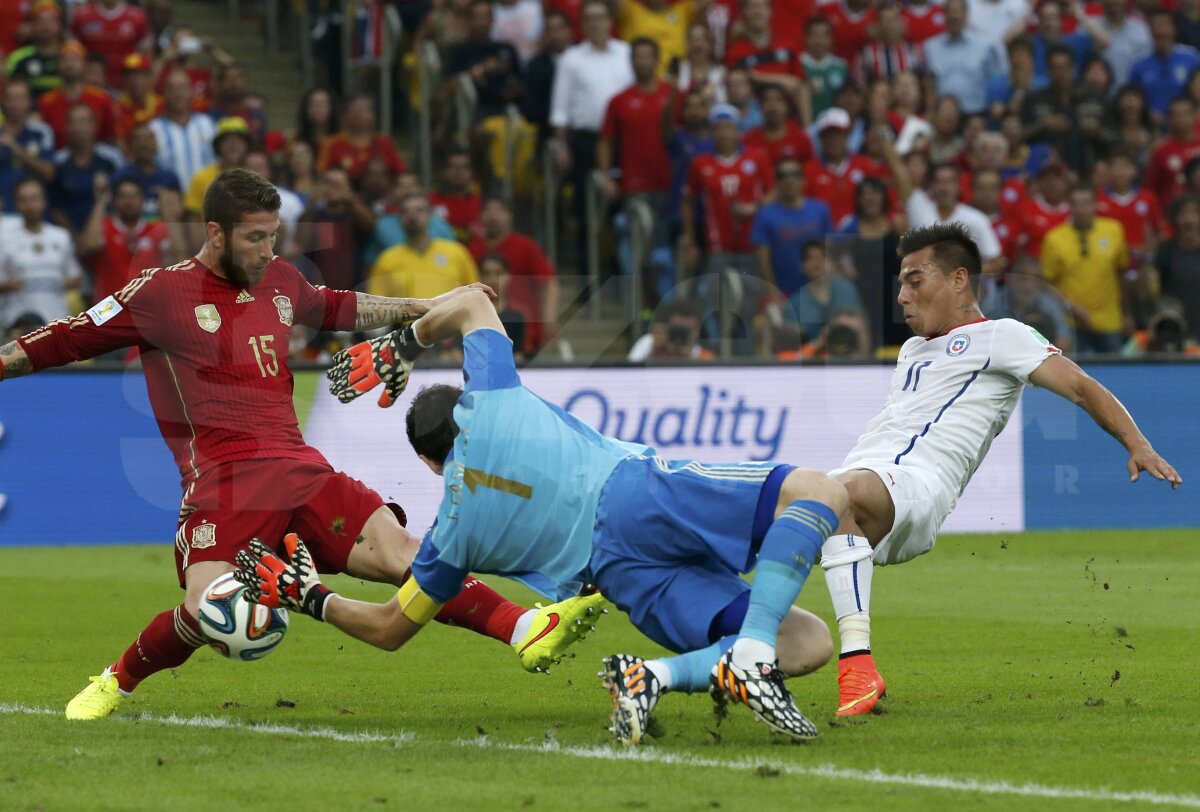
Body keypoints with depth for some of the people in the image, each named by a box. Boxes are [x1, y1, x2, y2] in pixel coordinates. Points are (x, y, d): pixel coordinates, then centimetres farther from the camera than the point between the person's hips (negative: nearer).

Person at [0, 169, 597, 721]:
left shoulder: (279, 280, 17)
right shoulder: (162, 294, -1)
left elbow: (336, 308, 38)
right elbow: (65, 341, 4)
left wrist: (423, 307, 41)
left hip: (300, 469, 5)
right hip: (223, 480, -5)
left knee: (399, 553, -13)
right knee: (206, 615, -24)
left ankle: (525, 631, -20)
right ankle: (116, 683, 3)